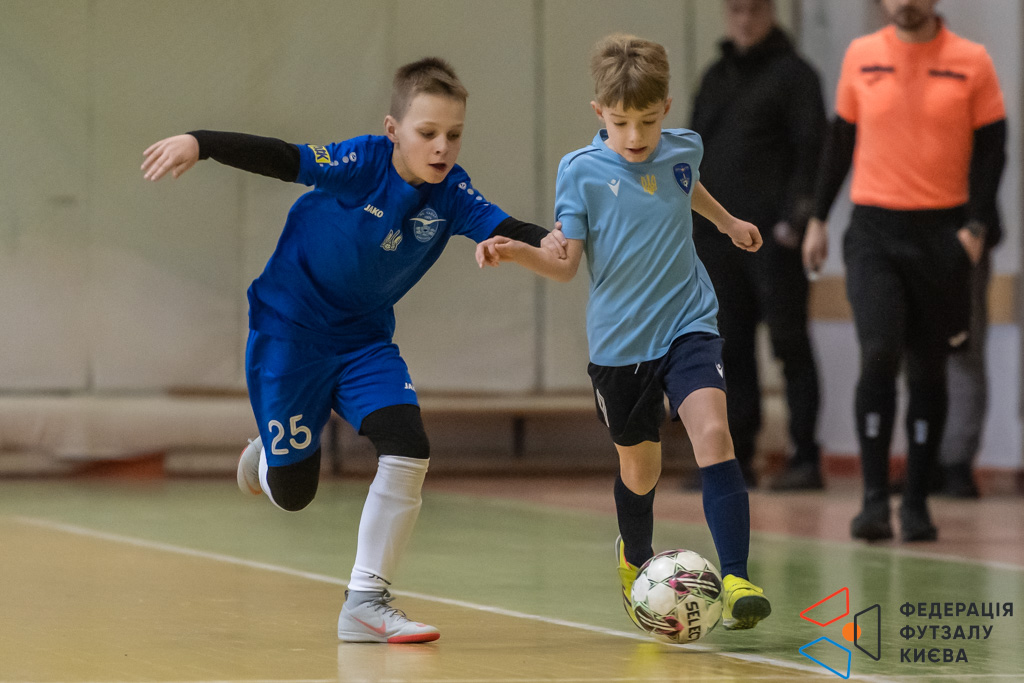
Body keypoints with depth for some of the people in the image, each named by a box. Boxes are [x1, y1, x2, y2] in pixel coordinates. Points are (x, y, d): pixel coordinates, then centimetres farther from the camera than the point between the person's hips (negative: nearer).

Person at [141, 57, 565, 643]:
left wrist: (544, 241, -45)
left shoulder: (450, 190, -11)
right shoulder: (361, 163, -23)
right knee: (292, 492, 1)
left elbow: (497, 226, -23)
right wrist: (199, 143, -42)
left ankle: (366, 601, -4)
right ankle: (267, 456, 42)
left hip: (365, 337, 4)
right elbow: (280, 159, -30)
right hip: (290, 329, -4)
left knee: (410, 450, -16)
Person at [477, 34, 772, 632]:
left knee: (712, 432, -22)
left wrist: (727, 220, 40)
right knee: (640, 469, 11)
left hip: (689, 325, 1)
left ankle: (737, 581, -24)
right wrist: (517, 252, -28)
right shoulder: (582, 171, -10)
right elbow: (566, 264, -11)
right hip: (619, 342, -1)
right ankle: (635, 560, 43)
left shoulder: (684, 150, -1)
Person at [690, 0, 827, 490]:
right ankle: (737, 458, 10)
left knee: (789, 344, -4)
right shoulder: (715, 79, 19)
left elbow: (810, 151, -8)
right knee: (730, 348, 6)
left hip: (772, 238, -6)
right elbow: (696, 151, 23)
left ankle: (805, 457, -2)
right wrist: (686, 220, 14)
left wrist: (794, 218, -17)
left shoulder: (793, 74, -1)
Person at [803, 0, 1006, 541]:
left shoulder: (972, 62, -1)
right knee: (878, 355, -14)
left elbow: (991, 146, 1)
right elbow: (841, 138, 13)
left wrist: (976, 225, -9)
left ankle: (916, 504, 16)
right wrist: (819, 218, 12)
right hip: (874, 230, 0)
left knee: (928, 371, 6)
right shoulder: (861, 56, 4)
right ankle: (875, 500, -11)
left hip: (942, 233, 0)